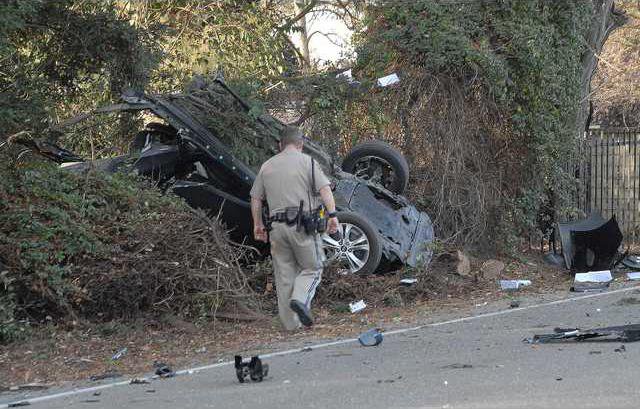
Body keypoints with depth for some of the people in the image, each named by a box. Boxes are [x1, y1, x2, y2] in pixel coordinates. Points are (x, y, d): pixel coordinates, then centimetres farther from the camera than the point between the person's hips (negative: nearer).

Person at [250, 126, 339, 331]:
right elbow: (325, 189, -10)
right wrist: (332, 215, -12)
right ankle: (300, 299, -17)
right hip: (302, 224, -4)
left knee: (284, 274, 9)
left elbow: (255, 199, 16)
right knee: (312, 267, 8)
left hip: (277, 225, 4)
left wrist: (258, 225, 24)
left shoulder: (267, 166, 14)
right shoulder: (307, 162, 2)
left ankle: (290, 322, 9)